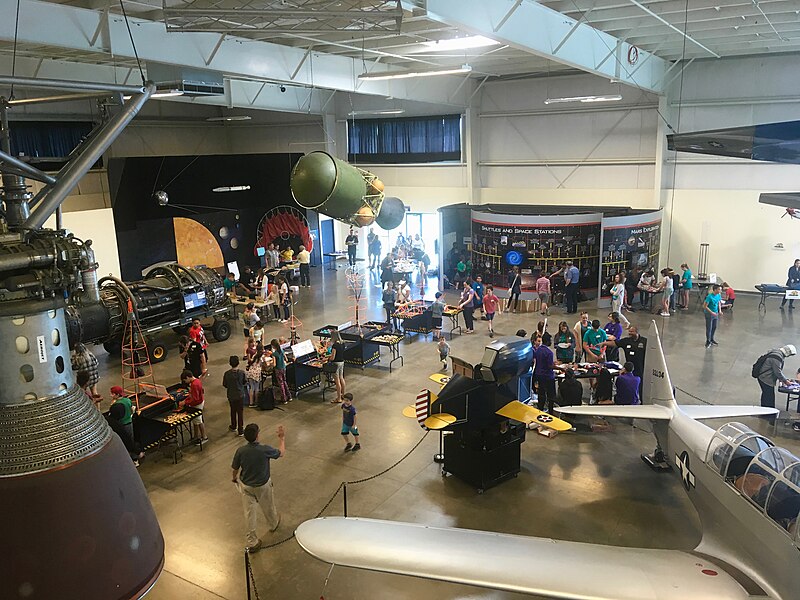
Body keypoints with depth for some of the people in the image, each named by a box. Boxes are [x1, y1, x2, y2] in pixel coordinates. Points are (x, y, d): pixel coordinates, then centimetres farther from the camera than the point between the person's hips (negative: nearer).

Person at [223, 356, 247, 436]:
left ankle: (234, 426, 38)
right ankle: (241, 431, 8)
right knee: (240, 412, 7)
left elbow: (224, 385, -5)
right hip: (240, 395, -1)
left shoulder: (227, 373, -15)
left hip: (231, 395, 1)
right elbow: (245, 383, -4)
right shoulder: (242, 372, -17)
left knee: (233, 411, 22)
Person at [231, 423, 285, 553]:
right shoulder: (265, 450, -29)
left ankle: (252, 542, 24)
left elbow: (235, 469, -5)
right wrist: (282, 437, 4)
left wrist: (234, 478, 18)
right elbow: (282, 453, -9)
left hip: (246, 486, 1)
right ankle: (273, 524, 54)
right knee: (268, 507, 26)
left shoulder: (240, 451, -22)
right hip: (262, 486, -1)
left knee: (249, 513, 15)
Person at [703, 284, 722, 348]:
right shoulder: (709, 297, -25)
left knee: (714, 327, 18)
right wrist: (712, 312, -23)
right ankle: (708, 341, 19)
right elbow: (704, 306, -21)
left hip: (715, 313, 7)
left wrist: (720, 311, -2)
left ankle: (712, 339, 36)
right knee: (709, 328, 5)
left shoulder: (718, 295, -4)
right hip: (709, 314, -7)